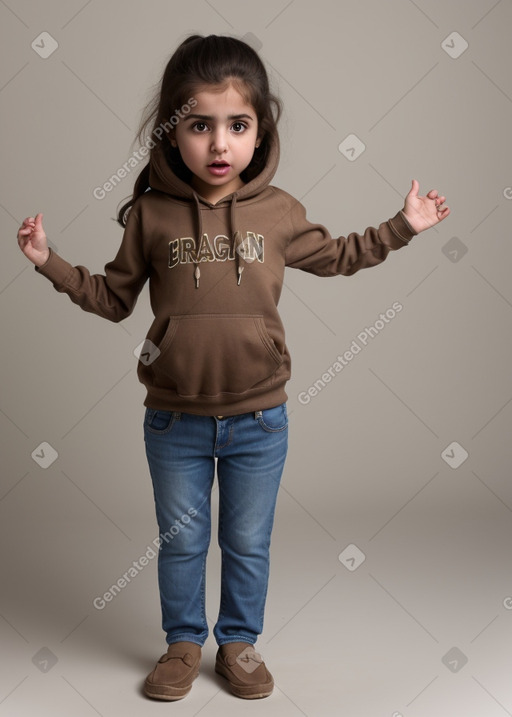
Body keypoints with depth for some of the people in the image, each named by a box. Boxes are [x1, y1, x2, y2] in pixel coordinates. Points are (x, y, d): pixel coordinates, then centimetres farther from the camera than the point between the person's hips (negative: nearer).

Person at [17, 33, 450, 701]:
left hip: (258, 420, 1)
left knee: (249, 545, 15)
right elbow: (113, 297, 5)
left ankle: (239, 642, 37)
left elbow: (336, 256, 15)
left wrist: (401, 226, 10)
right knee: (181, 542, 16)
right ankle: (184, 644, 37)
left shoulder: (280, 212, -4)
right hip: (175, 420, 0)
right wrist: (50, 261, -4)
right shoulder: (151, 212, -7)